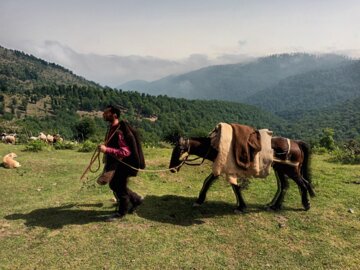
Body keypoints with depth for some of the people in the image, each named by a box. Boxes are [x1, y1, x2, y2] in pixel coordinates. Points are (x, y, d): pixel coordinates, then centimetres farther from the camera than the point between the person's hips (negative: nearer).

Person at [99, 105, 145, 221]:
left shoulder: (119, 131, -28)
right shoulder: (112, 128, 2)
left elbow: (125, 152, -32)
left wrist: (106, 150, -35)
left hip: (124, 164, -10)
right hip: (117, 163, 10)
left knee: (119, 187, 6)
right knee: (114, 185, 21)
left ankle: (121, 212, 27)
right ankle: (136, 199, 36)